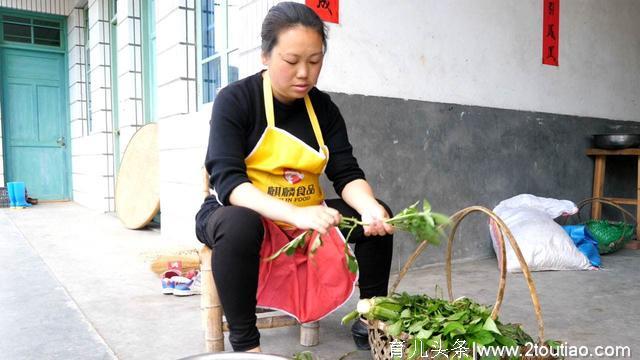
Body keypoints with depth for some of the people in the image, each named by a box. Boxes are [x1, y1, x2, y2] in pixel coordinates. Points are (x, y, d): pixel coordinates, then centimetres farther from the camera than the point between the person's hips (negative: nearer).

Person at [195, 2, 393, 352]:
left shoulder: (323, 107, -2)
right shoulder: (235, 100, -15)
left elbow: (346, 173, -7)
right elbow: (227, 182, -26)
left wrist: (369, 207, -31)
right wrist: (295, 214, -42)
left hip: (308, 216, 5)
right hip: (242, 214, -4)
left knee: (379, 215, -12)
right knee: (239, 226, -38)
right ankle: (244, 342, -20)